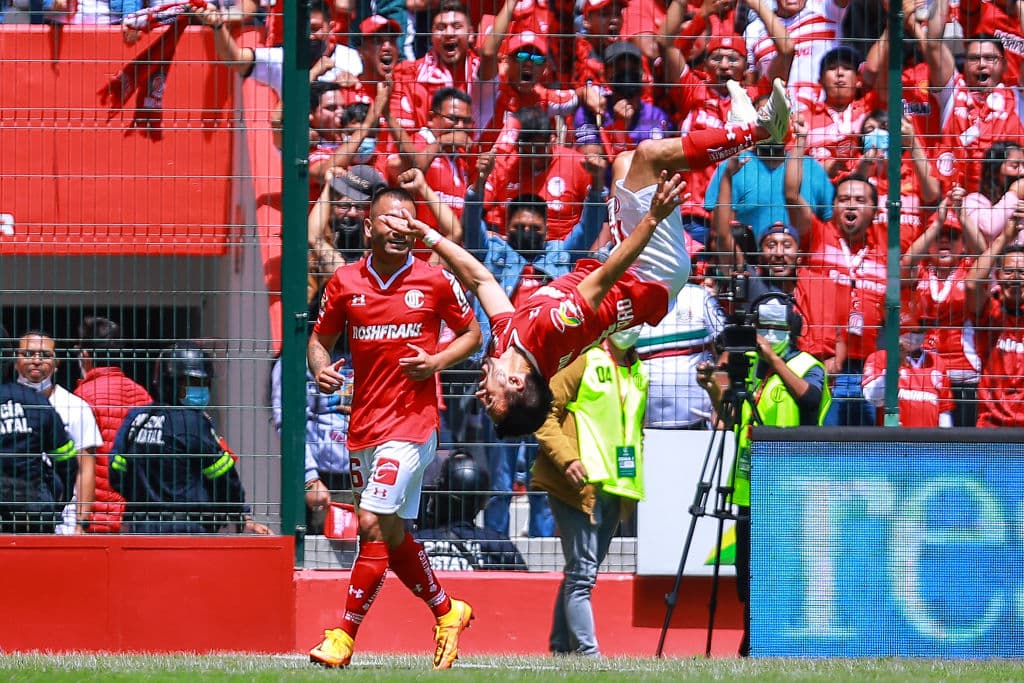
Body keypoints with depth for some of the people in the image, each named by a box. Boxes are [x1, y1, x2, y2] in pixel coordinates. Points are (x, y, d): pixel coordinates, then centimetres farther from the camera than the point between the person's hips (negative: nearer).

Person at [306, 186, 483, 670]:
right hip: (364, 424, 5)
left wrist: (438, 361, -10)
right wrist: (321, 368, -9)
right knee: (391, 534, 13)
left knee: (374, 523, -15)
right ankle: (446, 612, 34)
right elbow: (320, 338, 13)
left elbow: (472, 333, 8)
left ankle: (345, 635, -10)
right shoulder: (345, 283, 4)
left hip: (412, 420, -5)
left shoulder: (435, 281, -3)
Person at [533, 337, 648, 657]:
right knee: (581, 572, -10)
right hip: (581, 483, -7)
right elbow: (546, 412, -8)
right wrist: (567, 459, -18)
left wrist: (636, 473, 16)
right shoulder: (586, 361, -4)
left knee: (582, 571, 11)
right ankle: (587, 652, -14)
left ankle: (561, 649, 16)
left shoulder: (638, 372, 17)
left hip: (617, 487, 7)